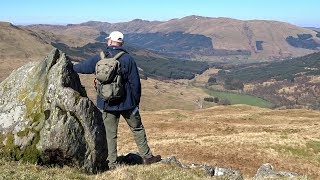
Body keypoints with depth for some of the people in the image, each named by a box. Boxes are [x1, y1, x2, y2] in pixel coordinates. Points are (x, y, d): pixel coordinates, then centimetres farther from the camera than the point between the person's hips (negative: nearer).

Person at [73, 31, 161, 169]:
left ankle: (112, 164, 13)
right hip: (126, 102, -1)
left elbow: (83, 67, 12)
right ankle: (147, 157, 23)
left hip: (106, 104, 2)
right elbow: (135, 83, -6)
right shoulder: (128, 59, -6)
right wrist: (136, 102, 4)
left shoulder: (99, 58, -1)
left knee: (111, 134, 9)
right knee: (137, 129, 15)